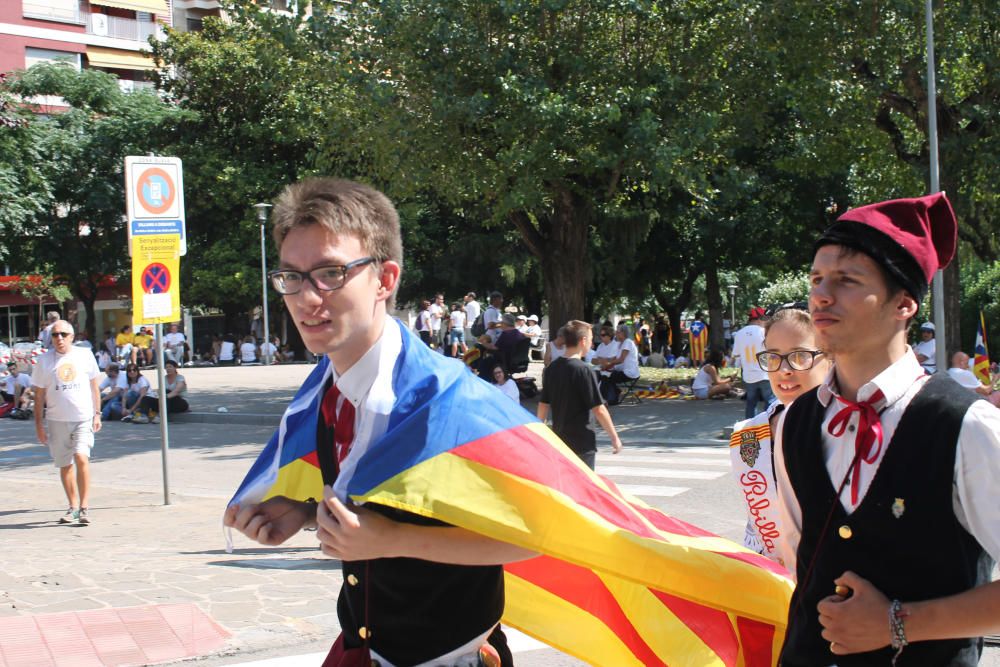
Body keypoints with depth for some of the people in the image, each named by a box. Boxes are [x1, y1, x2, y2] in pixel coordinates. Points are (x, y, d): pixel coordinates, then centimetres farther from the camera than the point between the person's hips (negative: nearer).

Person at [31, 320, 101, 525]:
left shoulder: (85, 356, 3)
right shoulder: (45, 361, 2)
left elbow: (94, 387, 12)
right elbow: (39, 395, 6)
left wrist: (97, 414, 7)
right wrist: (39, 424, 3)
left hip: (84, 418, -1)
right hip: (57, 420, 2)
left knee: (81, 458, -18)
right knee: (65, 465, 9)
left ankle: (84, 507, -13)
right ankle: (73, 506, 24)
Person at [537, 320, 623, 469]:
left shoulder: (551, 368, 4)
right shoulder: (584, 369, -15)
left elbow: (543, 405, 9)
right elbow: (598, 409, -15)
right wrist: (614, 437, -7)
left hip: (558, 440, 7)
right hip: (582, 443, -7)